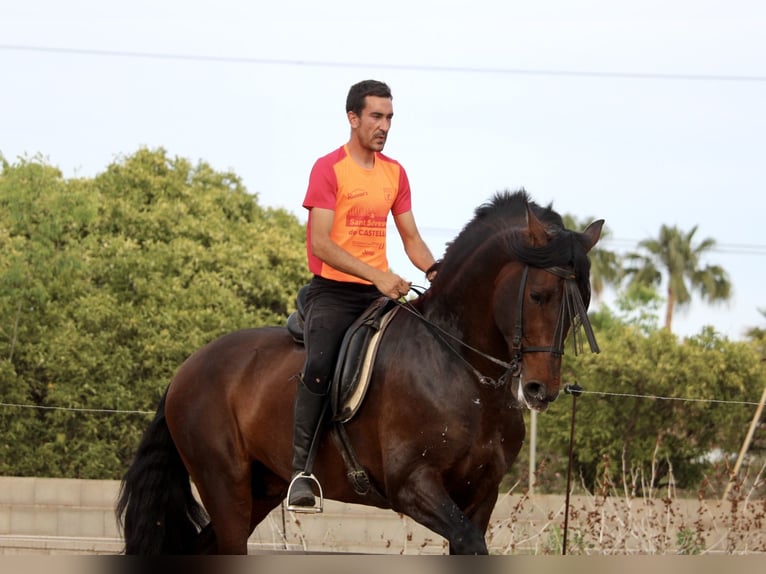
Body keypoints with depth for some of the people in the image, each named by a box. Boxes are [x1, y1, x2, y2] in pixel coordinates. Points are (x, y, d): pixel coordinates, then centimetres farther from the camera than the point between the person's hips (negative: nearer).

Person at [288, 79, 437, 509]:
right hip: (333, 291, -6)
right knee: (320, 368, -27)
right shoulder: (329, 169, -5)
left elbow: (411, 238, 18)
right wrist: (377, 275, -23)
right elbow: (321, 243, -14)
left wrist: (434, 272, -3)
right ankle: (300, 470, -25)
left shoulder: (395, 173, 14)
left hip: (379, 293, 6)